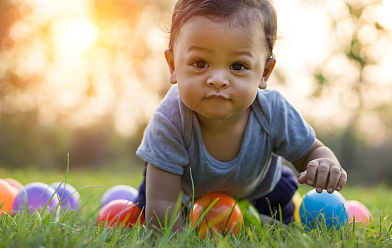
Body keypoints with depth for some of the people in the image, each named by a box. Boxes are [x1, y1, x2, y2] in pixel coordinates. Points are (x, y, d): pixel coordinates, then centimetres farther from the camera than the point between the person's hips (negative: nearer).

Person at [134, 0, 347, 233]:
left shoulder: (273, 112, -37)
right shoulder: (171, 120, -44)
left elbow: (311, 151, -17)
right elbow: (160, 205, -40)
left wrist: (325, 163, -40)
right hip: (187, 189, -1)